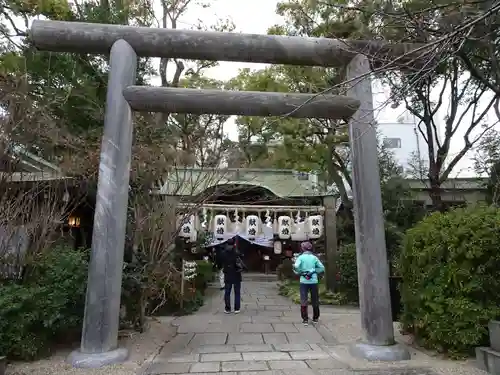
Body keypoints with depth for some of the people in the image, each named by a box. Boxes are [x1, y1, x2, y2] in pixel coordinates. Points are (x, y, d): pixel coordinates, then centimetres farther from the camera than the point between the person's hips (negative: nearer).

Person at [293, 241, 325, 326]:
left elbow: (296, 267, -17)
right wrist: (314, 270, 8)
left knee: (303, 300, 5)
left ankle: (305, 319, 4)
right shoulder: (314, 257, 4)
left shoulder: (301, 257, -3)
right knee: (315, 300, 14)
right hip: (313, 281, 2)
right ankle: (315, 318, 24)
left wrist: (299, 272, 1)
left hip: (304, 281, -2)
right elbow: (322, 268, 2)